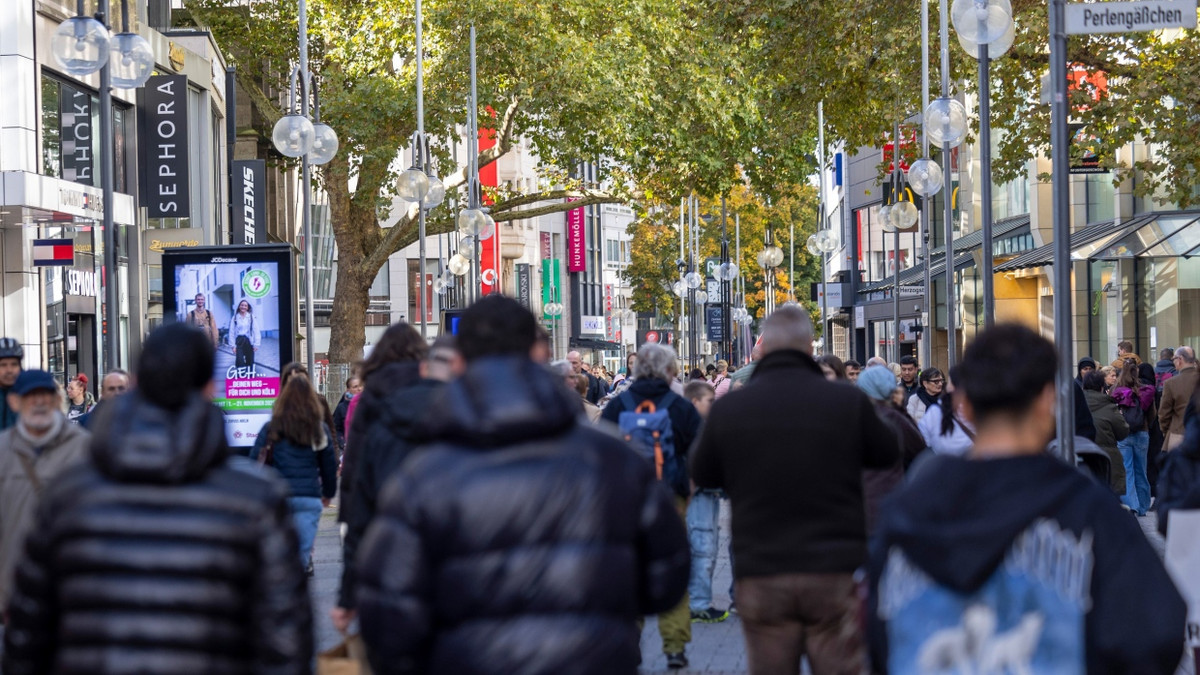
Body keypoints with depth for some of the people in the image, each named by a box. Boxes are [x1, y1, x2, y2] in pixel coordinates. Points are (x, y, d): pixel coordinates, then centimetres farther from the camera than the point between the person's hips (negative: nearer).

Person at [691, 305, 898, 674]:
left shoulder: (727, 409, -3)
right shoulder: (848, 401, -6)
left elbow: (702, 475, 12)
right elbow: (887, 454, 11)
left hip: (760, 578, 1)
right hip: (836, 574, -1)